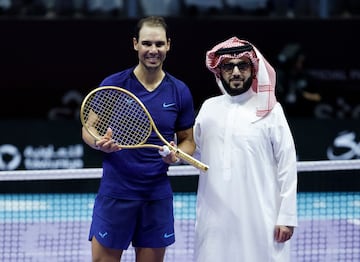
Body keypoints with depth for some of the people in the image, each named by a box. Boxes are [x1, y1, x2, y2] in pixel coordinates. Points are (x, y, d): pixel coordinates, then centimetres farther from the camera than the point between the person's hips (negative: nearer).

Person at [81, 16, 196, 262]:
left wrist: (177, 154, -11)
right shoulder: (112, 85, -3)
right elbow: (88, 130, 4)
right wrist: (100, 143, -19)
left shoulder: (179, 91, 3)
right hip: (115, 193, -2)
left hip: (157, 194, 2)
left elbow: (188, 140, 12)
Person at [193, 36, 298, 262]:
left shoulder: (270, 110, 0)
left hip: (259, 220, -3)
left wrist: (287, 216, -7)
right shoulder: (209, 108, 12)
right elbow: (196, 153, 21)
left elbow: (287, 166, -2)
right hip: (215, 218, 4)